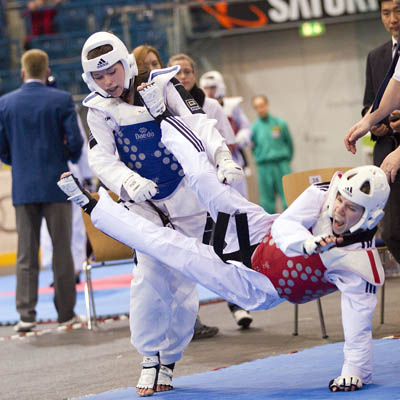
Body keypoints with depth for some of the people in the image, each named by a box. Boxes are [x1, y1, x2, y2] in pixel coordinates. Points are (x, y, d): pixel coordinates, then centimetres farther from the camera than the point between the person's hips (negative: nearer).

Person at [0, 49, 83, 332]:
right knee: (62, 252, 6)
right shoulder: (62, 100, -6)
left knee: (26, 254, 6)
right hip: (56, 186, -2)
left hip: (23, 188, 2)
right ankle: (66, 312, 9)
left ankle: (26, 314, -2)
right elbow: (75, 142, -9)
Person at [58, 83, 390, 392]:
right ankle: (162, 116, 18)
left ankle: (96, 209, 8)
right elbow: (284, 225, -26)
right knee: (209, 186, -7)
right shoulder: (323, 196, -18)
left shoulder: (360, 264, -29)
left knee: (178, 251, -7)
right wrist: (307, 242, -48)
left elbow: (359, 325, -28)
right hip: (262, 237, 3)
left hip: (259, 289, -3)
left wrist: (355, 373, -37)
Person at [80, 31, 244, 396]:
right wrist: (129, 183, -32)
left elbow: (198, 126, -17)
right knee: (149, 278, -12)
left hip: (186, 197, -1)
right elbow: (101, 158, -12)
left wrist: (223, 159, -34)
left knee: (183, 281, 1)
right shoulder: (99, 110, -2)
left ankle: (169, 358, 13)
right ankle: (150, 357, 1)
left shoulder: (162, 87, -8)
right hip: (144, 202, 1)